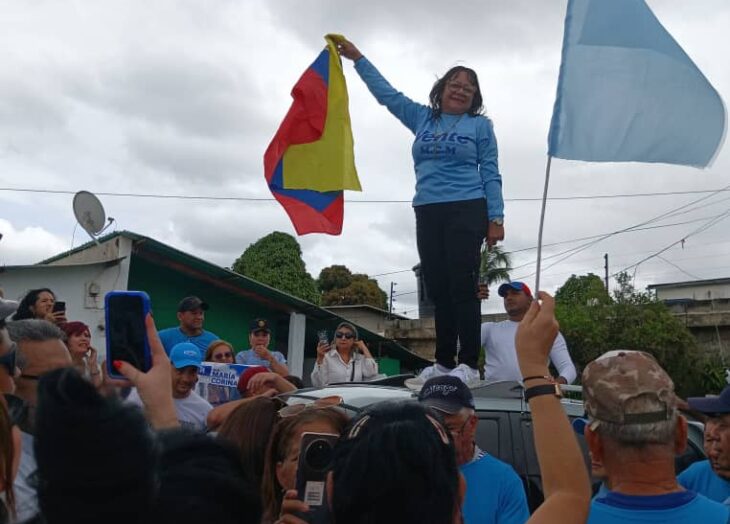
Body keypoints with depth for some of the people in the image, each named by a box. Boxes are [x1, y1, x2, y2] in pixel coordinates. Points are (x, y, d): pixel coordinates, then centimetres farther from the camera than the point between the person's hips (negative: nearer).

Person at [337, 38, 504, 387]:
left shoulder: (480, 125, 8)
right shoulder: (422, 118, 17)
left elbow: (490, 175, 4)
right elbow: (386, 93, 21)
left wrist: (496, 218, -5)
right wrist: (357, 58, 20)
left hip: (467, 211, -4)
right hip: (427, 213, 4)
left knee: (462, 287, -10)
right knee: (438, 290, 4)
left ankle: (469, 365, -8)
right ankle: (443, 363, 9)